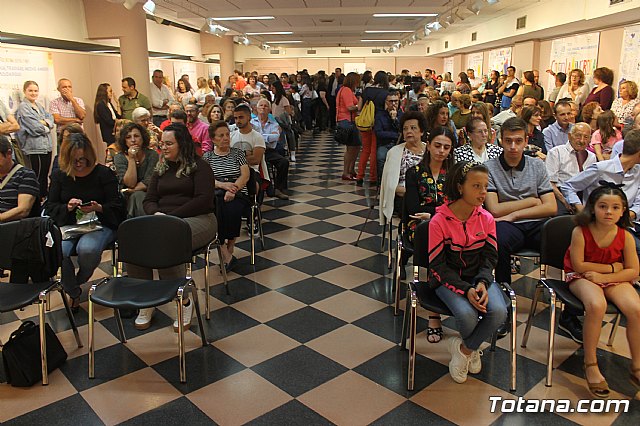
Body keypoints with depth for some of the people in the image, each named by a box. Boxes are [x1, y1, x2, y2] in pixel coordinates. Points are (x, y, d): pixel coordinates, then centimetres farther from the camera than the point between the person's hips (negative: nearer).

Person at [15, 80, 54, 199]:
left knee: (45, 175, 11)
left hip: (46, 146, 8)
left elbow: (50, 119, 9)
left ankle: (45, 197, 18)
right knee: (37, 177, -6)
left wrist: (44, 122, -11)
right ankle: (36, 201, -1)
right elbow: (35, 128, -14)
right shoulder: (23, 107, -5)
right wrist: (46, 127, 3)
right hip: (34, 148, -8)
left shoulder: (39, 106, 19)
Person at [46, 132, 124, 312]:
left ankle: (79, 281, 4)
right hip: (68, 225, 3)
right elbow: (50, 207, 10)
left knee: (87, 249, -35)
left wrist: (98, 208, -22)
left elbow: (116, 206, -1)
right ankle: (73, 292, 2)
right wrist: (67, 207, -11)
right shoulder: (59, 175, 10)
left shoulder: (103, 173, 0)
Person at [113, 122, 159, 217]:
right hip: (126, 199, 0)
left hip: (146, 195, 0)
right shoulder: (119, 157, -2)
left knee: (137, 196, -32)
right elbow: (130, 183, -13)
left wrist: (131, 191, -16)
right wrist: (131, 159, -17)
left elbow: (148, 182, -7)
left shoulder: (152, 155, -4)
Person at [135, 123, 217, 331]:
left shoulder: (199, 166, 4)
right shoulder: (161, 168, 23)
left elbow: (203, 200, -8)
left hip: (197, 219, -5)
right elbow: (149, 200, 18)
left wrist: (172, 215, -14)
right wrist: (156, 213, -7)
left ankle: (184, 301, -22)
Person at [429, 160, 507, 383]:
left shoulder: (486, 219, -4)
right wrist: (465, 289, -25)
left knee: (498, 311, -25)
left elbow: (490, 257, 2)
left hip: (478, 277, 4)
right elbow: (438, 265, -14)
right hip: (448, 279, -4)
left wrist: (482, 283, -19)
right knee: (467, 314, -31)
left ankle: (465, 349, 4)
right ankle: (472, 348, 8)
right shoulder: (439, 221, -16)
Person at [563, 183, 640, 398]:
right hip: (581, 278, -3)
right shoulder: (580, 232, -15)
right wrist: (612, 267, -10)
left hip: (614, 279, 4)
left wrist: (603, 276, -17)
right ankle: (590, 365, -19)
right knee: (596, 305, -35)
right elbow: (579, 266, -15)